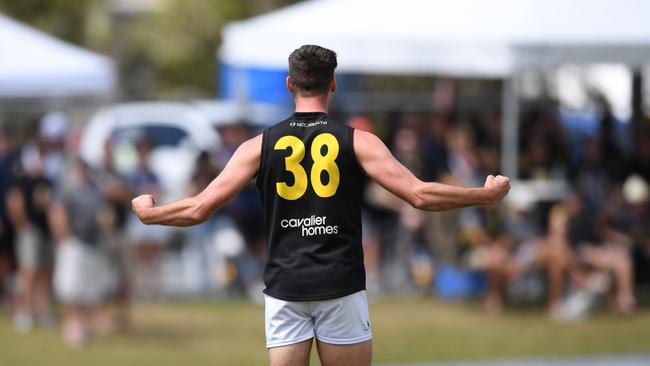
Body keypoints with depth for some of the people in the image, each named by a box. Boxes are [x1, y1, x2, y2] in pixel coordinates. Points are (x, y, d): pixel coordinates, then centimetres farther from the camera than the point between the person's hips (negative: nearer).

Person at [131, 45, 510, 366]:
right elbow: (420, 195, -6)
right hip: (341, 289, -1)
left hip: (285, 289, 1)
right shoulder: (357, 141, 0)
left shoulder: (261, 145, 3)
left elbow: (198, 209, 1)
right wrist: (485, 194, 6)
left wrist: (149, 212, 20)